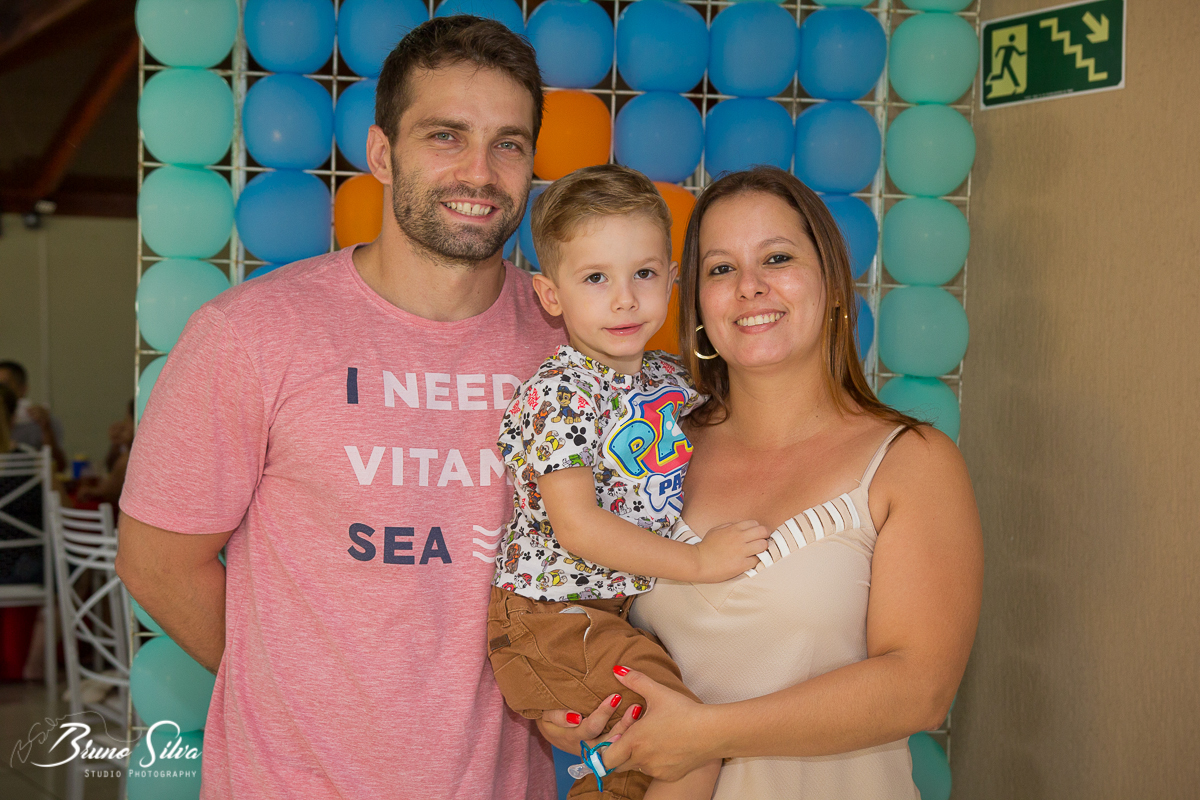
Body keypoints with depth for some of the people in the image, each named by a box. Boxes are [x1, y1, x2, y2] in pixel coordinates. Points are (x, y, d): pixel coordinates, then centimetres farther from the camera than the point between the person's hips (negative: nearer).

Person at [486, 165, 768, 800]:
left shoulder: (671, 380, 7)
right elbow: (578, 527, -22)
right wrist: (698, 562, -20)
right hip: (554, 613, -8)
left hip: (627, 613, 8)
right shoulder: (558, 396, -17)